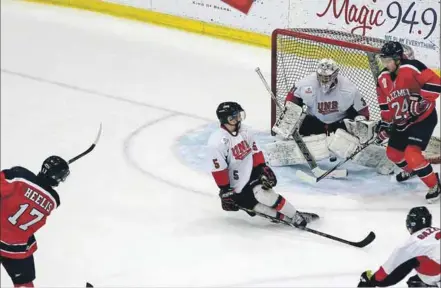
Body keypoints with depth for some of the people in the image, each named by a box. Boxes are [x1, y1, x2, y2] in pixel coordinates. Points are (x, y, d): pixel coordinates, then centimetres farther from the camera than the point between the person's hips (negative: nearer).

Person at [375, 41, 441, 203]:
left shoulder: (412, 68, -23)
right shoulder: (383, 79, 1)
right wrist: (385, 125, 4)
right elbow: (385, 105, 9)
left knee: (412, 153, -22)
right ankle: (409, 170, 50)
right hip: (402, 122, 8)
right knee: (393, 152, 17)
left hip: (423, 118, -8)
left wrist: (420, 101, -33)